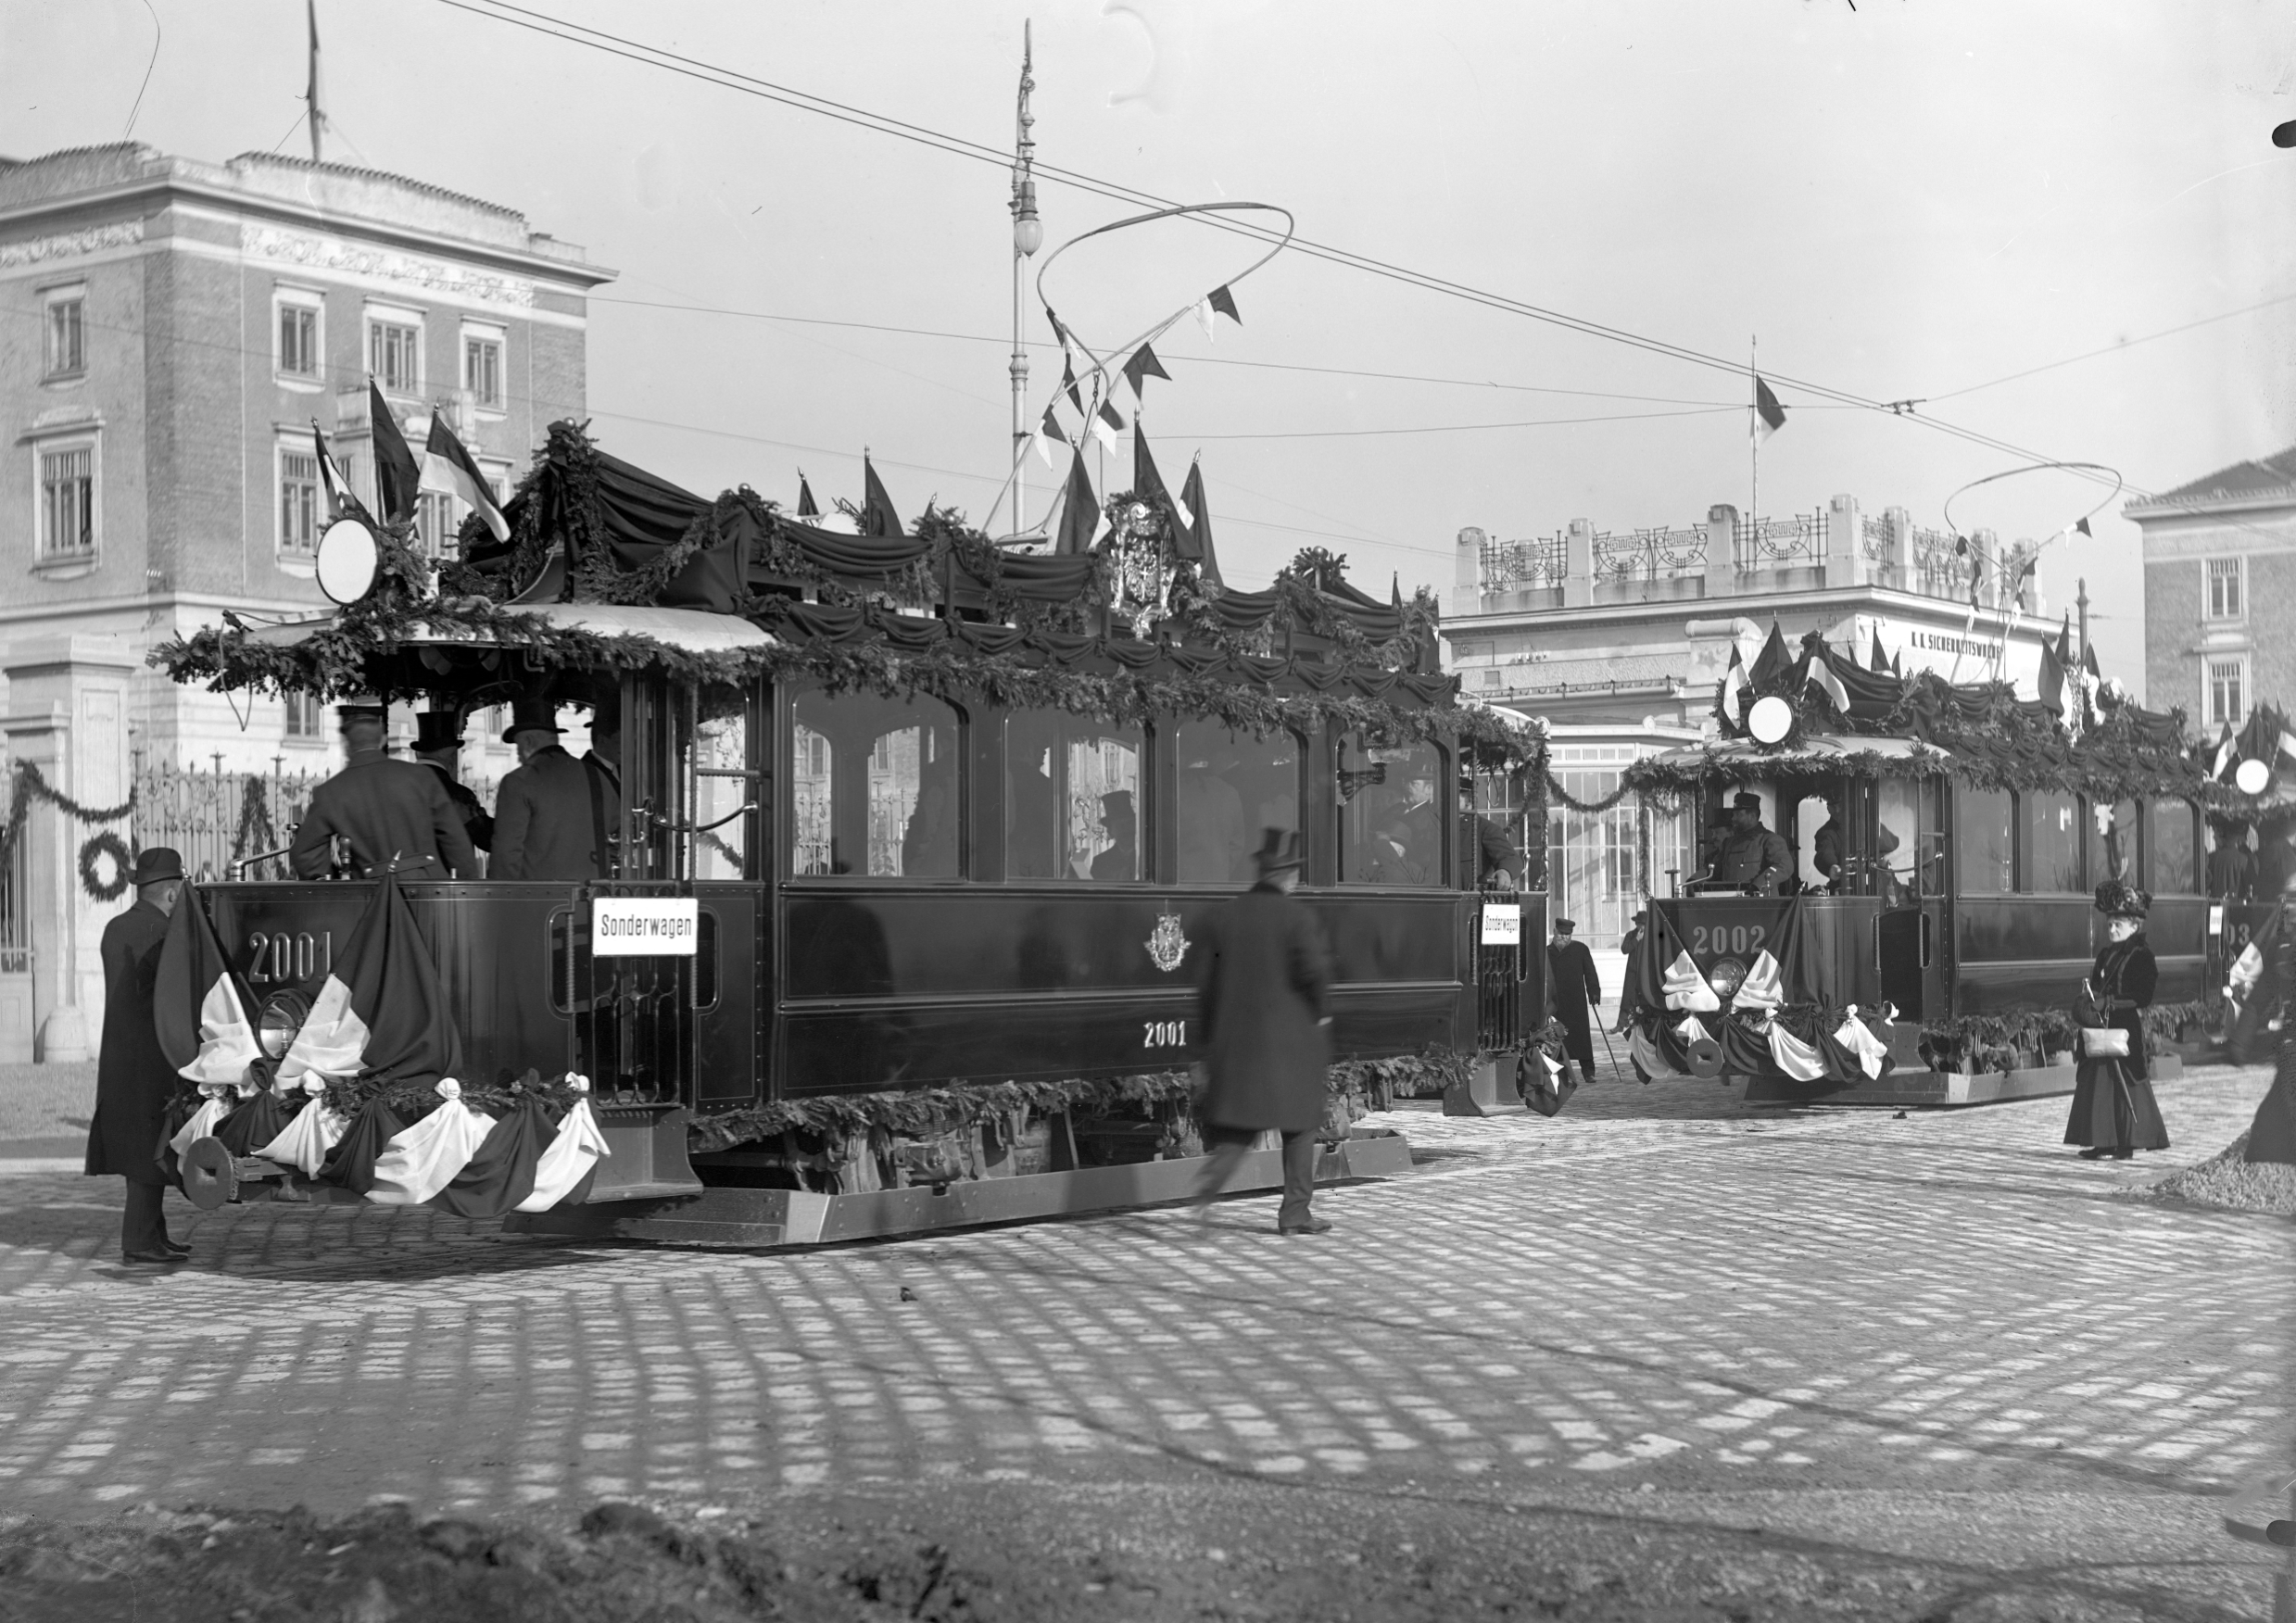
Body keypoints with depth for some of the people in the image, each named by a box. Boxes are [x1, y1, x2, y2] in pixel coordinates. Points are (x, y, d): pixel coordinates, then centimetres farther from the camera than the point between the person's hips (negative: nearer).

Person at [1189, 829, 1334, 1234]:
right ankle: (1294, 1212, 10)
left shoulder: (1224, 917, 6)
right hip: (1290, 1038, -4)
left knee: (1240, 1121, 8)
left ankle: (1215, 1171, -19)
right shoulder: (1296, 916, -8)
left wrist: (1213, 1037, 13)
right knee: (1299, 1124, 8)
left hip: (1235, 1036, 4)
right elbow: (1315, 968, -19)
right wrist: (1318, 1013, -1)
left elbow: (1205, 981, 6)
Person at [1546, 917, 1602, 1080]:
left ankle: (1588, 1071, -2)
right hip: (1555, 1004, 2)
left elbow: (1590, 973, 5)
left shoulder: (1580, 949, 6)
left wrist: (1594, 992, -5)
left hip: (1576, 1001, -2)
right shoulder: (1547, 952, 10)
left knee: (1581, 1035, -5)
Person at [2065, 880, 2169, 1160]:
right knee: (2099, 1081, 5)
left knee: (2124, 1082, -4)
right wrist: (2088, 999, -5)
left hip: (2126, 1029, -7)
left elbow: (2142, 997, -15)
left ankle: (2127, 1143, 1)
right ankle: (2104, 1143, 9)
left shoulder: (2141, 956, -7)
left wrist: (2108, 1002, -19)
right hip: (2100, 1027, 7)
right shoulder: (2106, 955, 16)